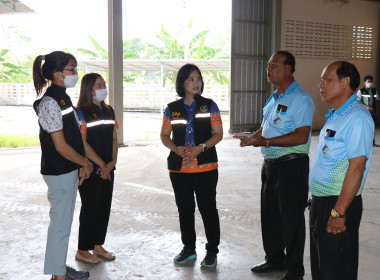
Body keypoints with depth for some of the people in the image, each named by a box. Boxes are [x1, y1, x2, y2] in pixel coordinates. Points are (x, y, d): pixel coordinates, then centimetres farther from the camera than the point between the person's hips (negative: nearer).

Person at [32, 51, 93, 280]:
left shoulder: (63, 98, 11)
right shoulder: (50, 103, -19)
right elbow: (60, 146, -20)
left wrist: (81, 167, 6)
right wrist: (86, 163, -9)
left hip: (70, 170, 9)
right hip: (59, 173, -9)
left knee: (65, 220, 18)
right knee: (60, 223, 1)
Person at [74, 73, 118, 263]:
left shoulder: (109, 111, 12)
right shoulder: (81, 112, -9)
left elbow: (114, 139, 12)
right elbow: (82, 143, -14)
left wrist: (113, 162, -3)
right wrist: (101, 164, -13)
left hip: (107, 169, 7)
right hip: (89, 169, -7)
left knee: (104, 207, 11)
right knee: (90, 208, -1)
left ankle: (98, 246, 24)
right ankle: (82, 251, 12)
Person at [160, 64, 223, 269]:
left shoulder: (209, 106, 1)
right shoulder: (172, 109, 6)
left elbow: (218, 134, 0)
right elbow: (164, 135, 9)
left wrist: (201, 148, -16)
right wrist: (177, 149, -11)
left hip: (205, 167, -2)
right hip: (179, 168, 2)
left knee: (208, 208, 2)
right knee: (185, 209, 11)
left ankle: (212, 251, 16)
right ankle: (189, 249, 27)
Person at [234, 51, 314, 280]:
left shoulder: (300, 98, -14)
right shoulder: (274, 98, 15)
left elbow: (301, 136, -23)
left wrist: (266, 141, -24)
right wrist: (252, 138, 3)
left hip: (292, 165, -9)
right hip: (271, 164, 9)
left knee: (291, 218, 1)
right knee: (270, 215, 17)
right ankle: (275, 259, 34)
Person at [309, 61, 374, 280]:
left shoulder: (357, 118, -18)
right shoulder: (335, 116, 14)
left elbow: (356, 167, -24)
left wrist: (338, 212, -25)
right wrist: (319, 203, 17)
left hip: (338, 205, -10)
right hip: (321, 202, 10)